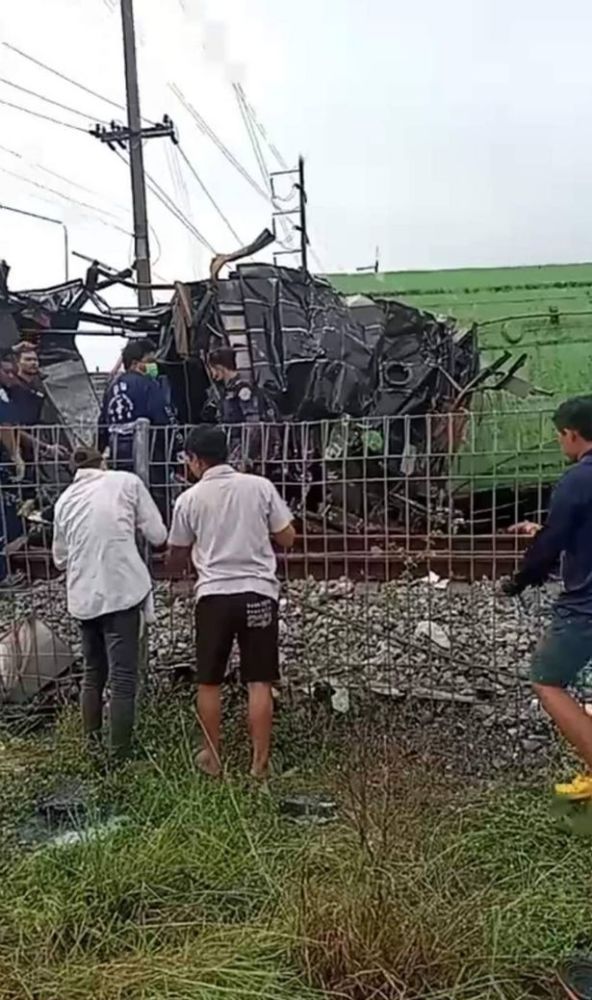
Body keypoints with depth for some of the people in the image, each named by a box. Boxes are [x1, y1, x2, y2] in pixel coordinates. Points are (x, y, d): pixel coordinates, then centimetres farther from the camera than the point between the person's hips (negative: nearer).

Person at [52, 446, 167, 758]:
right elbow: (158, 535, 0)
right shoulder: (126, 482, 0)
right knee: (123, 678, 0)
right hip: (121, 592, -5)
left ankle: (92, 743, 29)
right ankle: (120, 754, 4)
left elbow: (60, 558, 21)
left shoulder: (65, 499, 13)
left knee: (93, 673, 20)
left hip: (83, 597, 5)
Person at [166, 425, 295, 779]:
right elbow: (288, 539, 4)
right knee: (260, 683, 6)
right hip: (258, 592, 1)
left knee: (209, 683, 15)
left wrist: (175, 572, 34)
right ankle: (260, 762, 12)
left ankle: (213, 757, 25)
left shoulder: (190, 499, 0)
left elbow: (176, 557, 12)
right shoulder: (261, 486, 0)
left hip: (214, 595, 0)